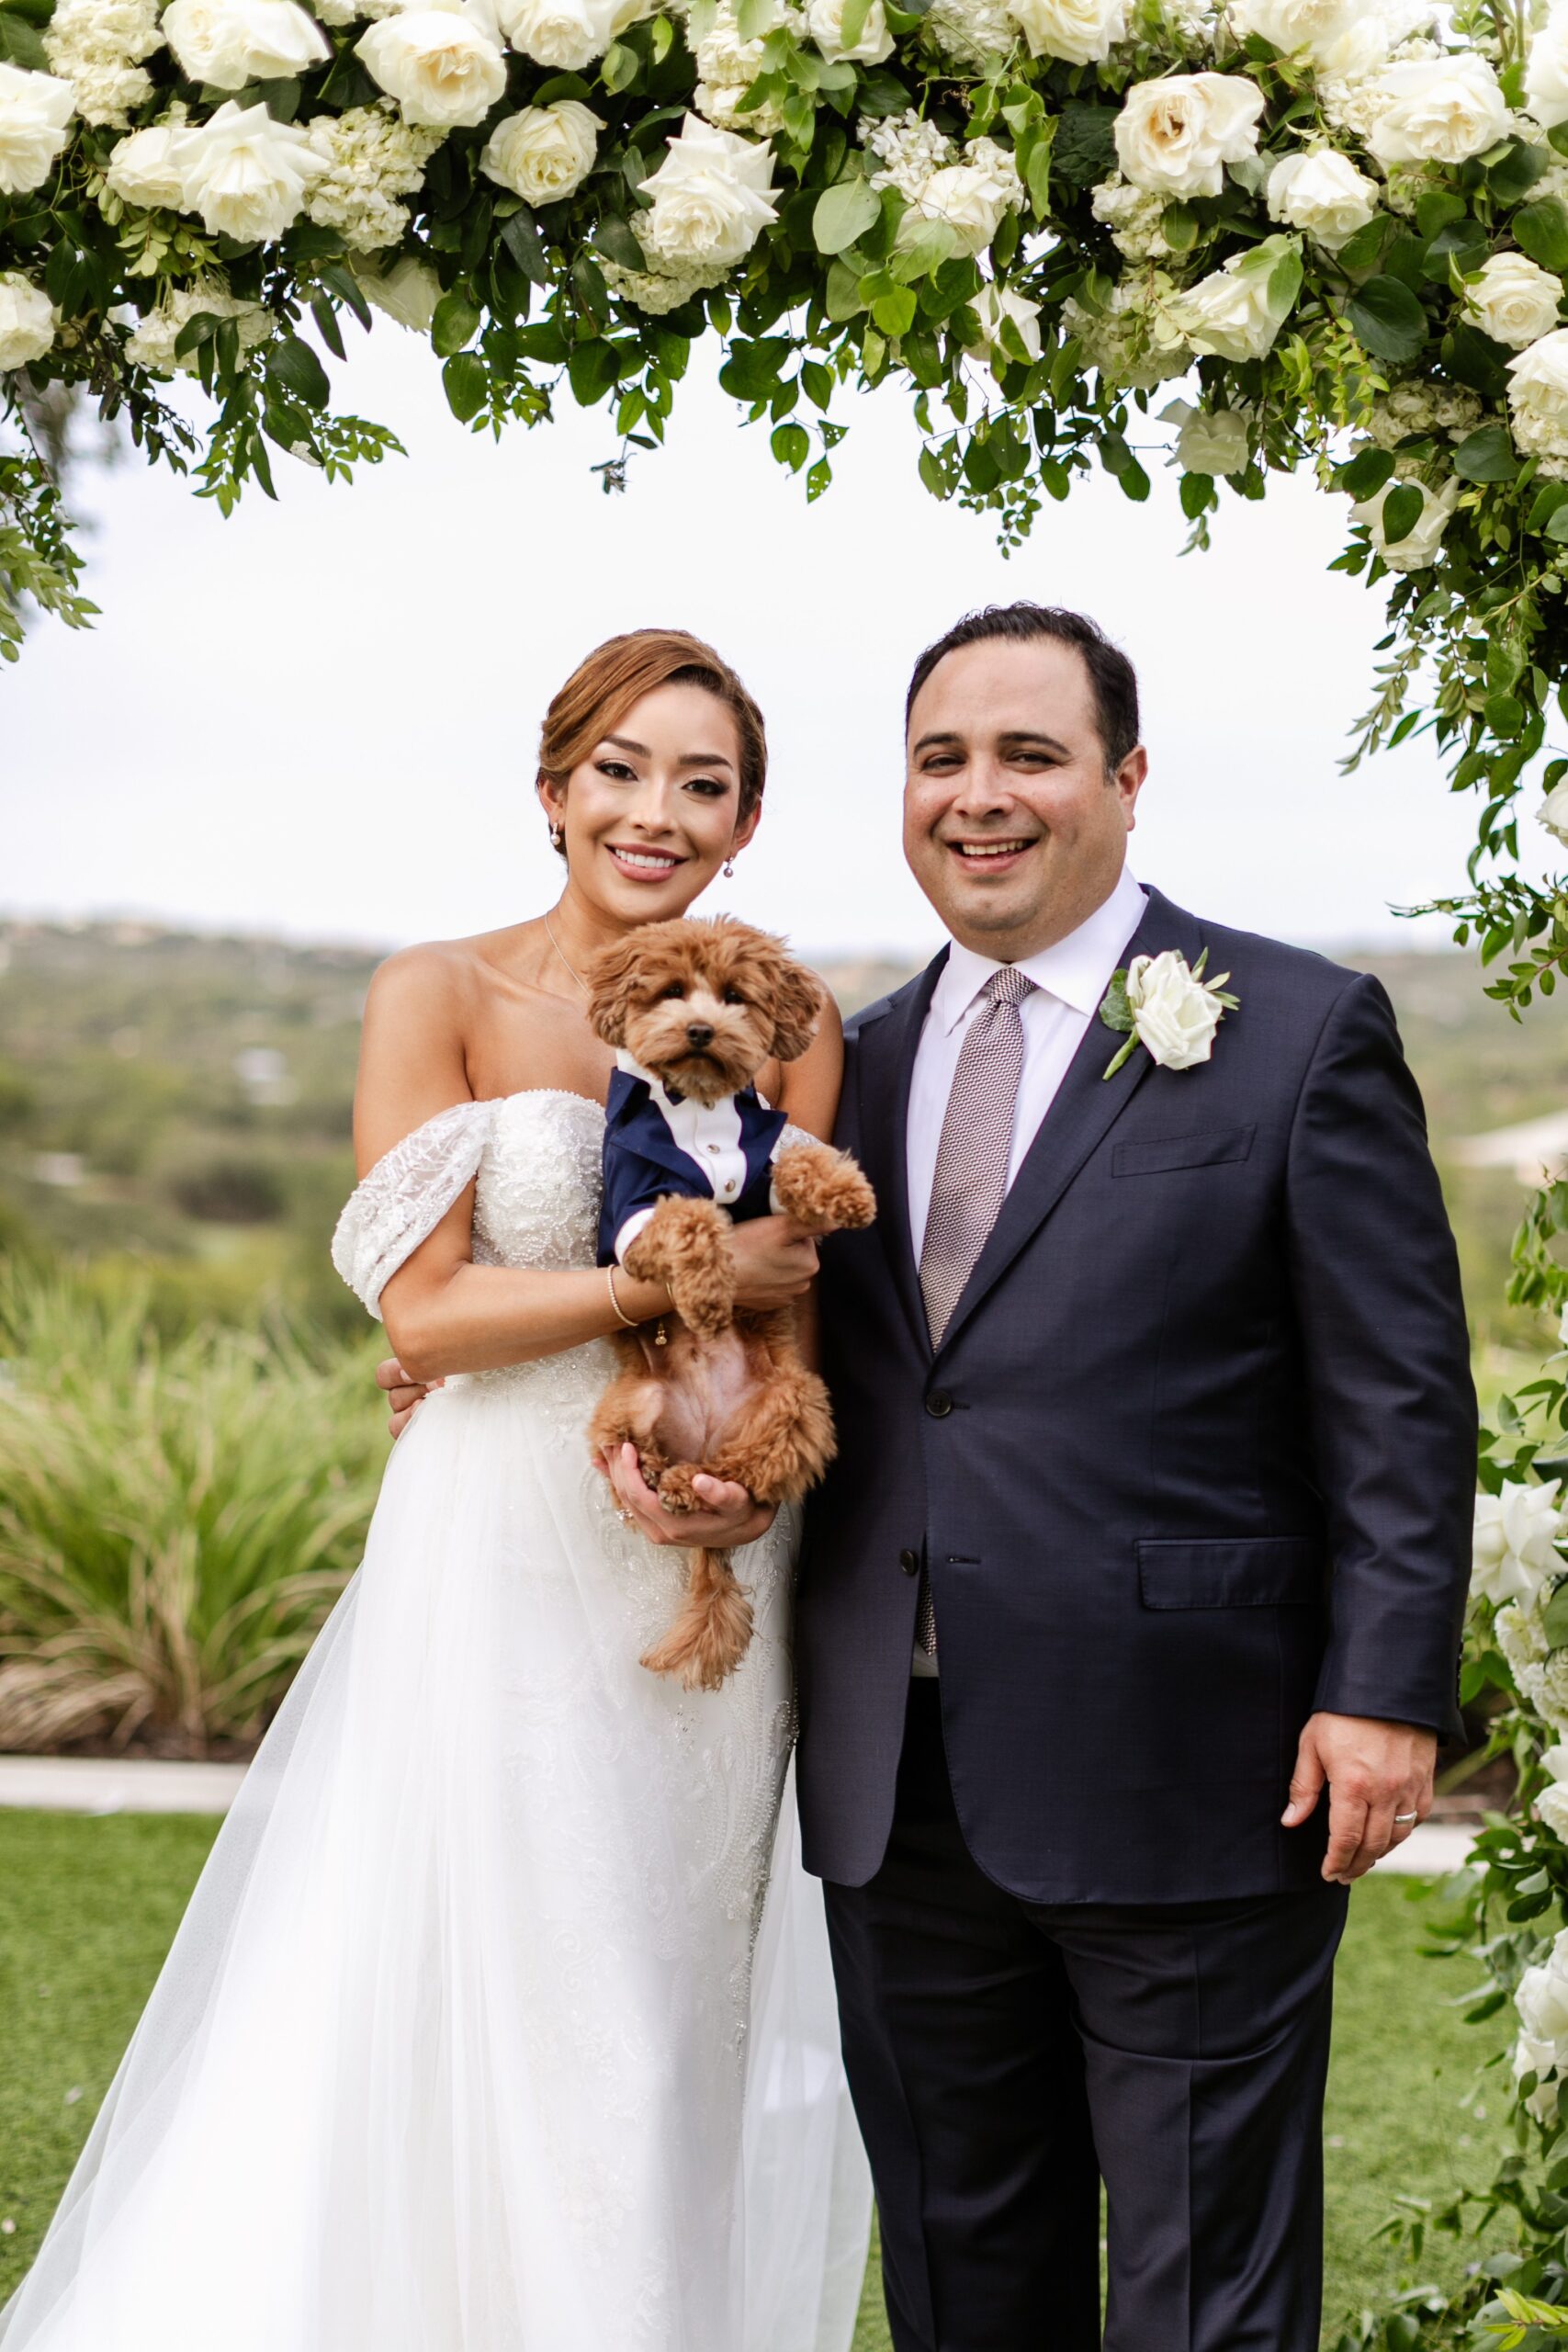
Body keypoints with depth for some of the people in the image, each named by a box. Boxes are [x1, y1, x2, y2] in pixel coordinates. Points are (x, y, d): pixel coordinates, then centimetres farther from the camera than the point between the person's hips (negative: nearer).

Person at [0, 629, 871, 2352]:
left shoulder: (788, 1023, 6)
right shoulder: (441, 1000, -3)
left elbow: (805, 1307, 4)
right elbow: (421, 1306, -10)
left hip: (709, 1580, 3)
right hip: (503, 1565, -3)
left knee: (692, 2015, 9)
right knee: (491, 2024, 0)